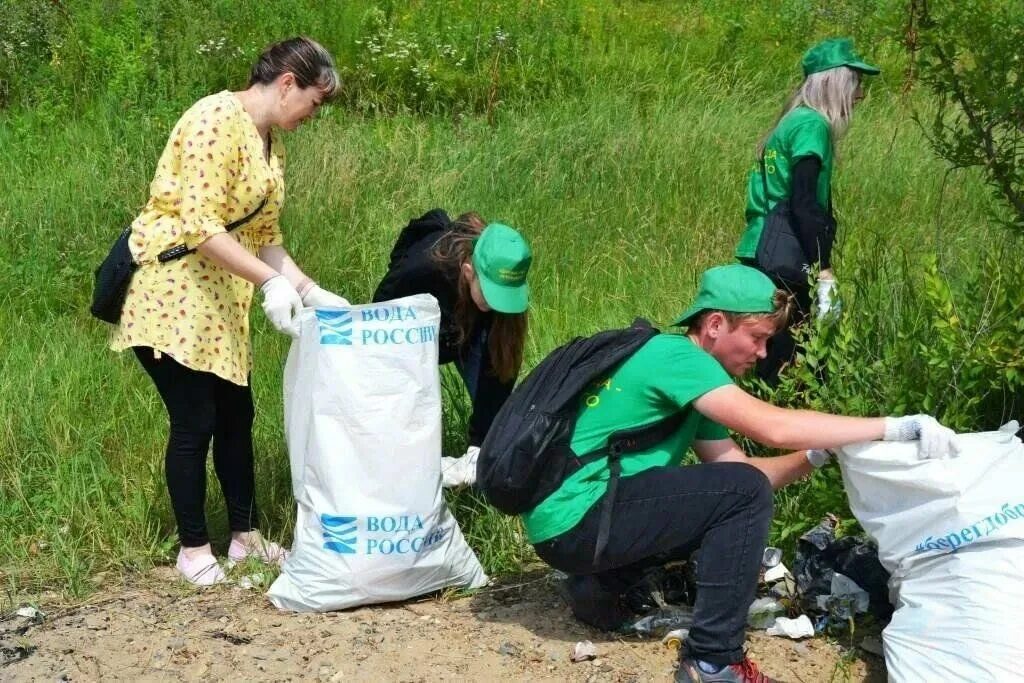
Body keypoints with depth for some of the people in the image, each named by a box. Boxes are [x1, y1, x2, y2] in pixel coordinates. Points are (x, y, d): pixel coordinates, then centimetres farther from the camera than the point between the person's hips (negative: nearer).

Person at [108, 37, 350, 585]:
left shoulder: (270, 143, 11)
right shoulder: (217, 119, -18)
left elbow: (264, 236, 14)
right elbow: (200, 226, -24)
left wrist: (309, 290, 4)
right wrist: (270, 281, -25)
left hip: (218, 296, 9)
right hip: (168, 289, -9)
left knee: (236, 414, 12)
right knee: (195, 422, -4)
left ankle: (245, 536, 23)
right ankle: (194, 550, 9)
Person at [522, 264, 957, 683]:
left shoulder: (688, 378, 15)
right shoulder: (674, 355, -15)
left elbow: (740, 469, 10)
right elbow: (773, 427, -26)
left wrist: (818, 455, -4)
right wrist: (895, 428, -23)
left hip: (572, 523, 10)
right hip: (573, 520, -10)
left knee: (725, 505, 20)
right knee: (744, 495, -15)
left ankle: (602, 584, 18)